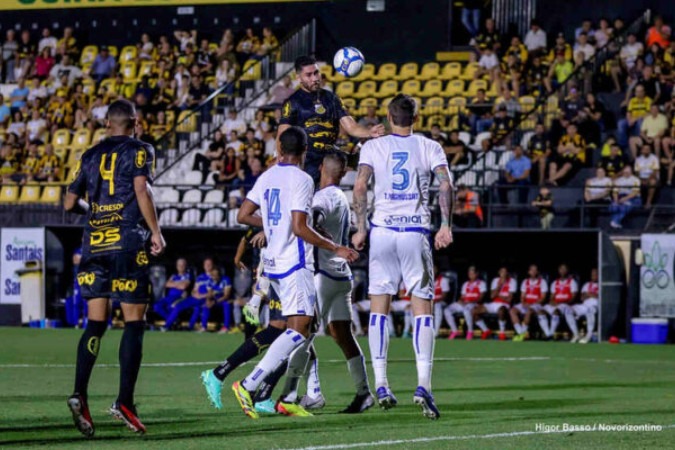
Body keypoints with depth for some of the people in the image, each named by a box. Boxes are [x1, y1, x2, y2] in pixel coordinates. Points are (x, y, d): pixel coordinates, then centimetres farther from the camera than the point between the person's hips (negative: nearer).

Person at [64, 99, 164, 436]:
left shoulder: (90, 156, 14)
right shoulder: (139, 151, 1)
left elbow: (70, 203, 17)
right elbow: (141, 190, -13)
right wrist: (156, 232, -9)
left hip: (94, 243, 4)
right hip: (128, 242, -4)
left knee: (96, 323, 5)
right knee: (134, 323, 1)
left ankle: (79, 392, -12)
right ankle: (124, 401, -4)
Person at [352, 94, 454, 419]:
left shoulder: (373, 147, 6)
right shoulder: (429, 148, 6)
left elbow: (360, 187, -5)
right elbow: (445, 185, -7)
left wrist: (360, 229, 0)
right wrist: (446, 226, -5)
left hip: (381, 231, 1)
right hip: (416, 232, -1)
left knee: (379, 307, 8)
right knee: (422, 308, 0)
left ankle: (381, 385, 3)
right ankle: (423, 385, -14)